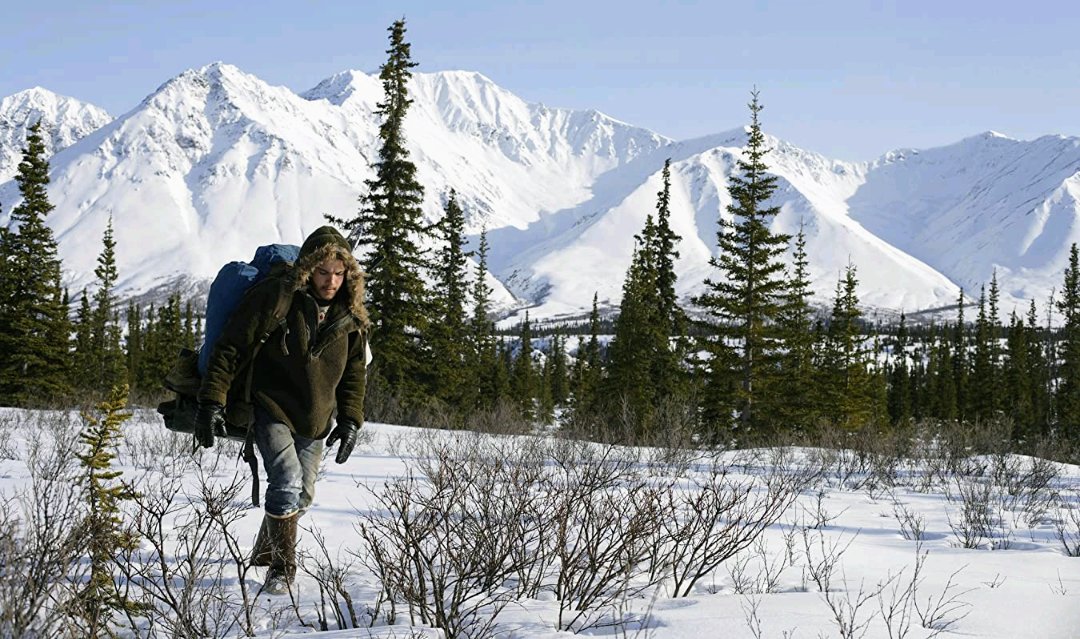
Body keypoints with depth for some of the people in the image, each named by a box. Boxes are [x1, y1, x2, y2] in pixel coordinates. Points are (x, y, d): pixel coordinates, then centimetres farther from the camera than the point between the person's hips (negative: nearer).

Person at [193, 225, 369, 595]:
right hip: (272, 412, -5)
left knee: (302, 496, 12)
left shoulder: (351, 315, -1)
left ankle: (264, 552, 38)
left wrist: (350, 420, 3)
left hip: (316, 421, 6)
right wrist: (211, 401, -20)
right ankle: (282, 569, -6)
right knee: (287, 482, -22)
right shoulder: (275, 298, -17)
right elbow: (230, 350, -15)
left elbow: (356, 371, 12)